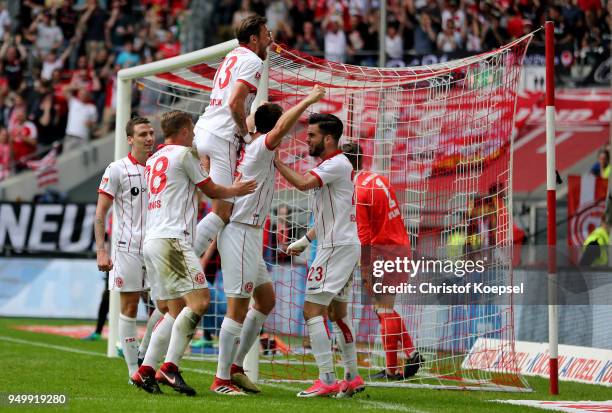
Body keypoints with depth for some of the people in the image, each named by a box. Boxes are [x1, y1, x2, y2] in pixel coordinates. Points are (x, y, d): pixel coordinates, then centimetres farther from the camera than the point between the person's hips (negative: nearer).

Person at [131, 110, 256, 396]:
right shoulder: (184, 153, -1)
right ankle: (170, 368, -21)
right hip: (172, 239, -9)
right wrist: (236, 190, 24)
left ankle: (145, 371, 4)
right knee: (199, 300, -15)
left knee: (177, 310, 10)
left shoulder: (154, 159, 23)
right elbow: (212, 191, 7)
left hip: (152, 241, 9)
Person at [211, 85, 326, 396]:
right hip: (240, 233, -10)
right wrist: (307, 101, -24)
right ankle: (221, 380, -6)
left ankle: (235, 367, 20)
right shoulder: (261, 147, -12)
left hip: (249, 234, 10)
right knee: (238, 308, -8)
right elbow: (281, 127, -30)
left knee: (266, 300, 17)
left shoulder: (251, 146, 13)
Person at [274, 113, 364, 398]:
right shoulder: (329, 166, 18)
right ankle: (352, 378, 21)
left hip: (338, 247, -11)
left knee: (312, 309, -13)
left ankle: (327, 381, -17)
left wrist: (275, 161, -21)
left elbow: (303, 183, -29)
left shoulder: (338, 164, -13)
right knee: (338, 313, 16)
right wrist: (304, 241, 22)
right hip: (338, 246, 11)